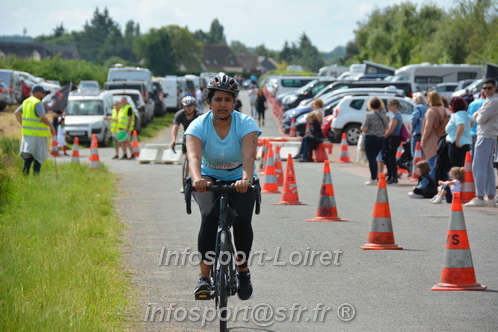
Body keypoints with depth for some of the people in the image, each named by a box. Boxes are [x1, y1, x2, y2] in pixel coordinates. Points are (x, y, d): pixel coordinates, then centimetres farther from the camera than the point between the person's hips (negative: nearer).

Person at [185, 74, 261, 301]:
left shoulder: (245, 123, -15)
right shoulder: (198, 126, -14)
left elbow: (249, 155, -31)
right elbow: (194, 156, -31)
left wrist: (246, 179, -51)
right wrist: (197, 179, -53)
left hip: (239, 182, 0)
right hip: (209, 180, 0)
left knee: (242, 219, -25)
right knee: (210, 216, -29)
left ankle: (243, 269, 1)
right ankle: (204, 277, -25)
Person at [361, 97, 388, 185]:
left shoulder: (369, 115, -13)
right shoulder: (383, 115, 4)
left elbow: (364, 129, -16)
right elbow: (386, 129, 10)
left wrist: (362, 127, 5)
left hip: (370, 138, -6)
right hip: (381, 139, 6)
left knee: (371, 159, -1)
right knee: (374, 158, 18)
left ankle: (373, 179, -2)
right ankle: (375, 177, 18)